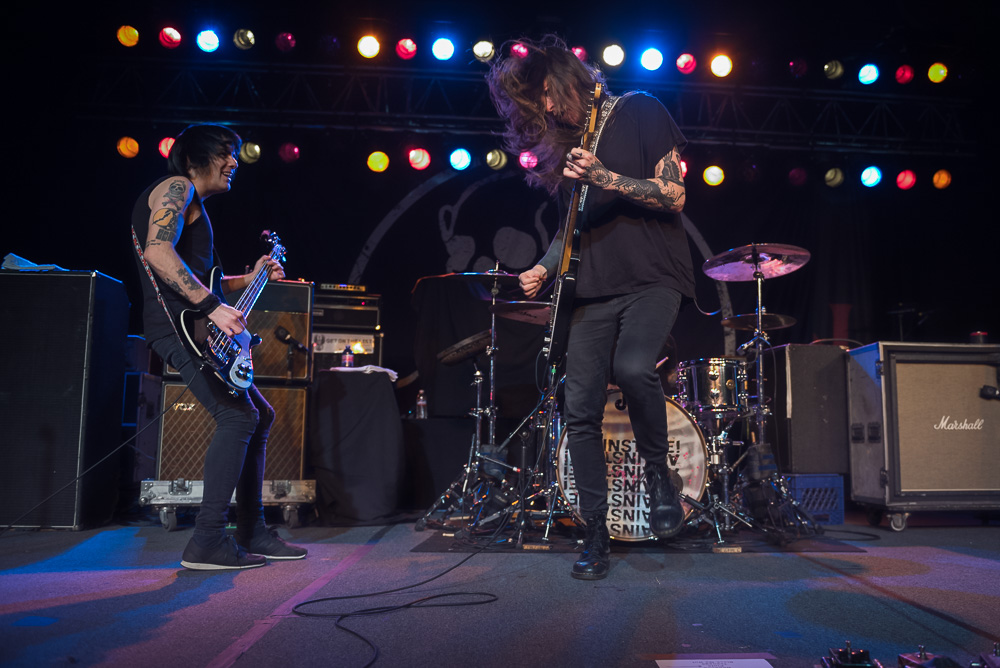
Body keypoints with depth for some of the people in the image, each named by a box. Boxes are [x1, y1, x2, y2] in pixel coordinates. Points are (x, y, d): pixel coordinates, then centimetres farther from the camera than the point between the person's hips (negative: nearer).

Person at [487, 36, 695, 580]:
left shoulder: (639, 111, 1)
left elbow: (673, 196, -7)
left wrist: (604, 177, -20)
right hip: (596, 288, 6)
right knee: (579, 411, -3)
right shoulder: (563, 142, 18)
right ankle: (596, 535, 10)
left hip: (653, 277, -5)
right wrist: (544, 268, 4)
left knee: (632, 367, -33)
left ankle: (659, 474, -5)